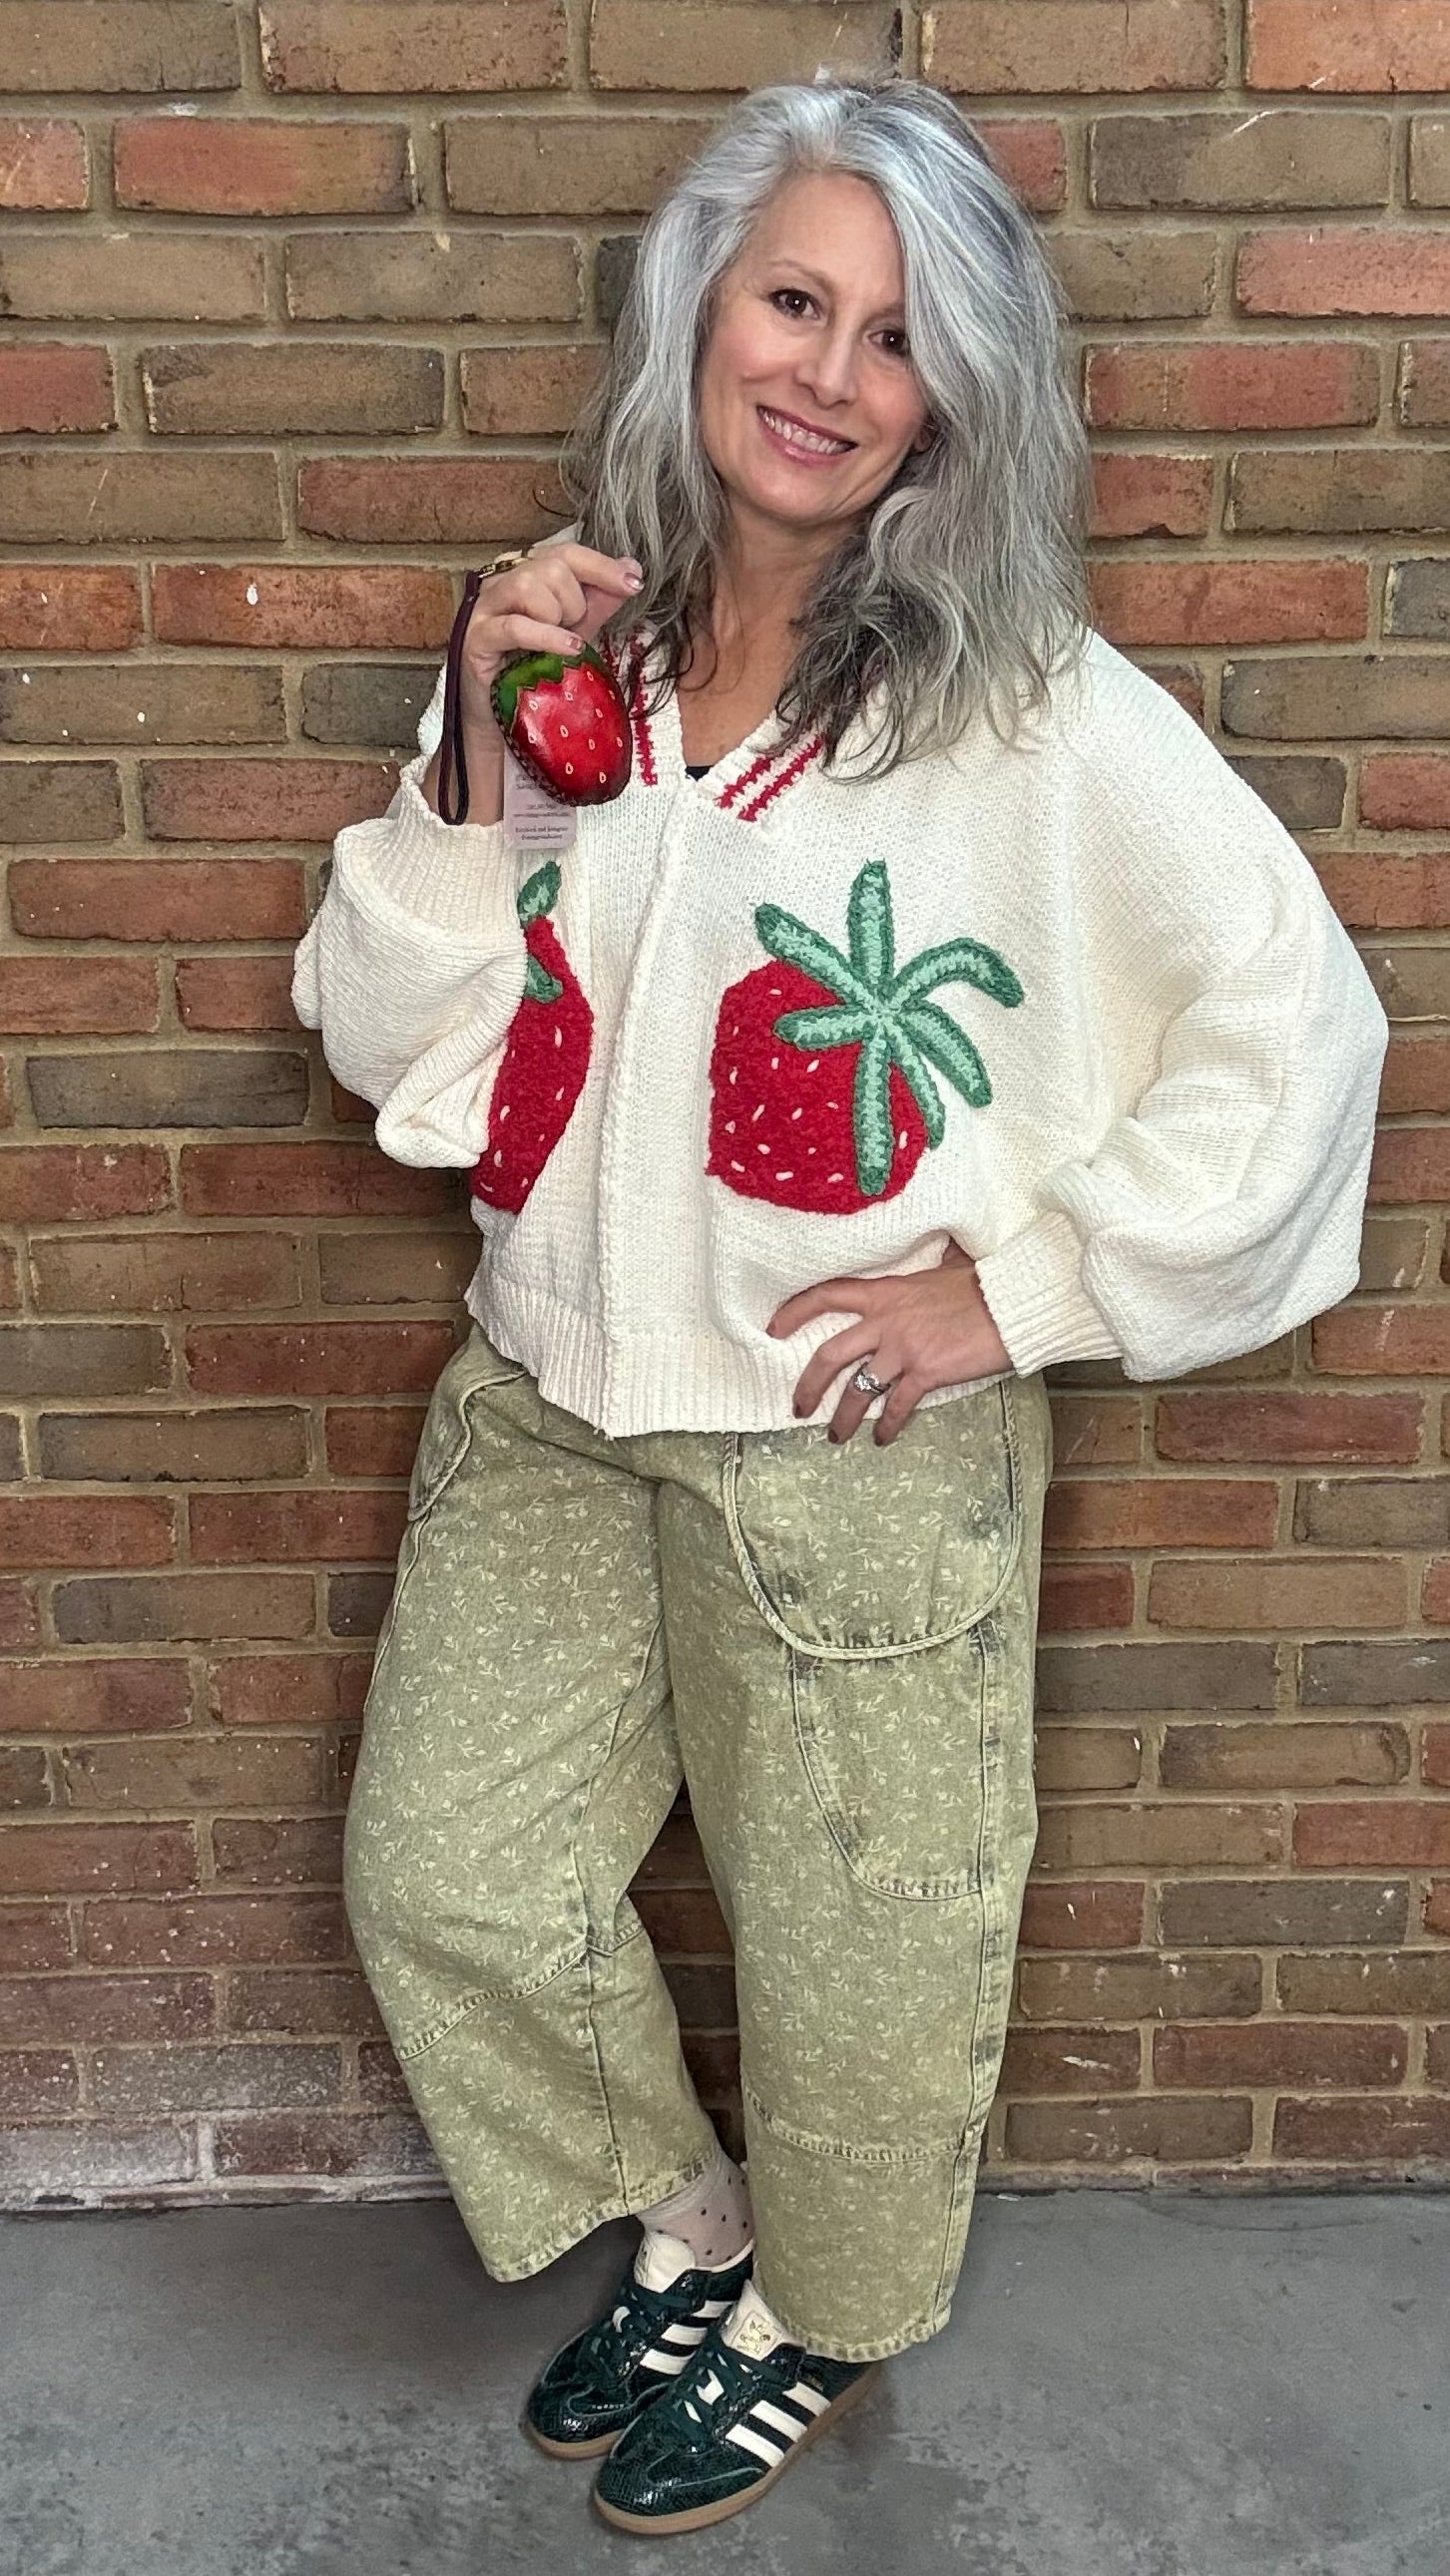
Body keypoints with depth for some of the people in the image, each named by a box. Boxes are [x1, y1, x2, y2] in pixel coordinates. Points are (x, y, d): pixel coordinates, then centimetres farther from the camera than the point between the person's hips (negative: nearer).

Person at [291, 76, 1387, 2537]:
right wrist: (473, 762, -14)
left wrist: (1029, 1286, -15)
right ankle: (680, 2220, 45)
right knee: (442, 1878, 17)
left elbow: (1294, 1020, -15)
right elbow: (389, 1048, 0)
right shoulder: (569, 653, -1)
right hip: (547, 1408, 5)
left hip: (859, 1448, -4)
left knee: (852, 1944, 14)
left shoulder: (1034, 711, -14)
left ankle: (816, 2313, 47)